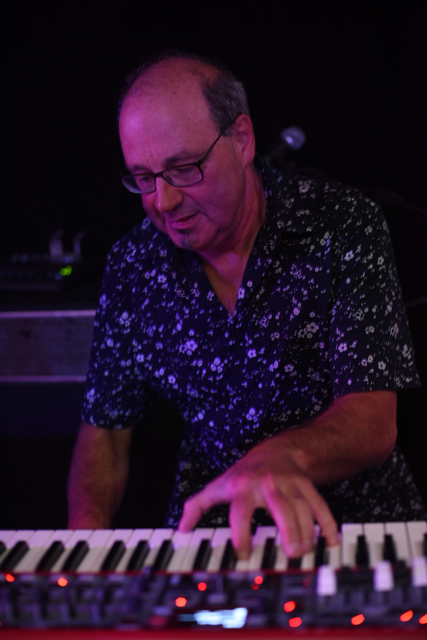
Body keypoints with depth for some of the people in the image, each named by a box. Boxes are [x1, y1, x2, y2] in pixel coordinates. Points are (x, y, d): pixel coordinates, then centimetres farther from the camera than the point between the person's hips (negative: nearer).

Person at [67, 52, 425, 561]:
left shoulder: (342, 226, -10)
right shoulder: (132, 265, 2)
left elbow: (373, 423, -18)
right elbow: (105, 427, 9)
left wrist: (284, 457, -40)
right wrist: (87, 526, -13)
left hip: (355, 527, -3)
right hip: (208, 532, 4)